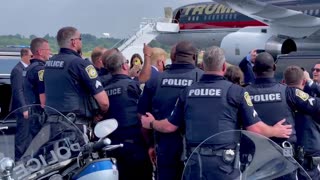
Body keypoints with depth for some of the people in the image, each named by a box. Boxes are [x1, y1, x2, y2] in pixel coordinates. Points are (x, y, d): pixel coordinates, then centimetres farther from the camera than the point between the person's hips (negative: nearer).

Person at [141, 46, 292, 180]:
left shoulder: (188, 91, 6)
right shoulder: (235, 91, -5)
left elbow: (170, 126, 12)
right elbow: (254, 128, -5)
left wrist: (151, 124, 32)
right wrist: (276, 131, 14)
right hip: (223, 160, -3)